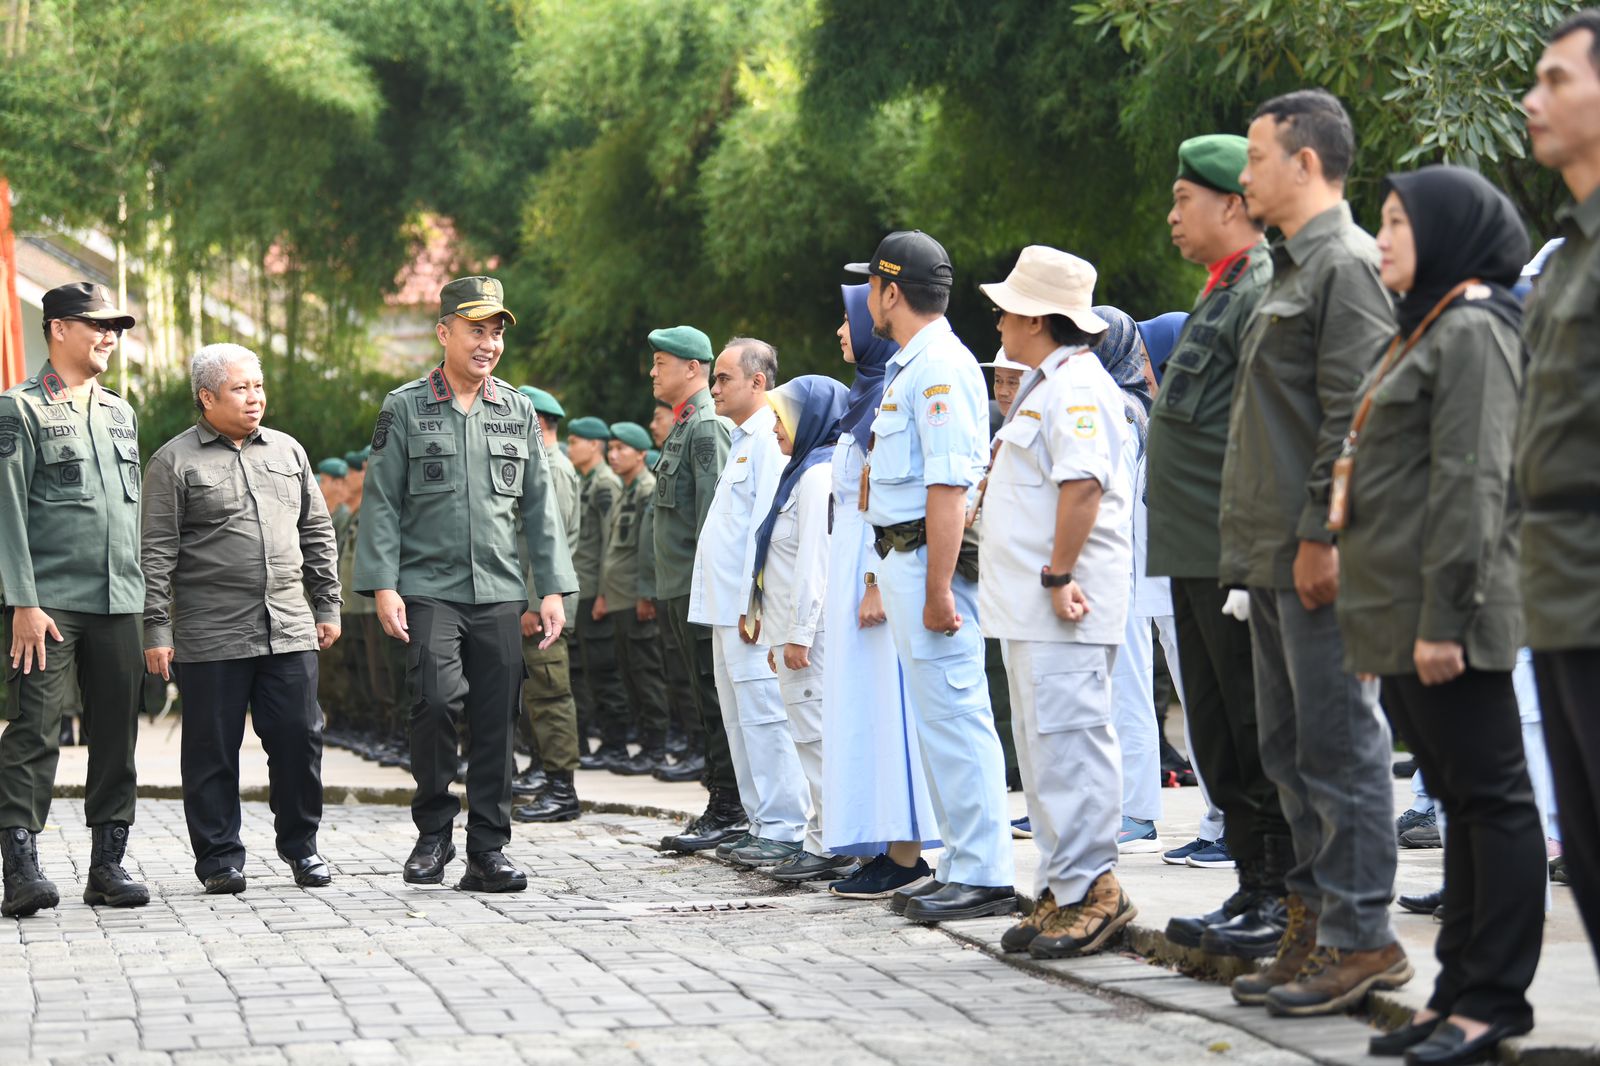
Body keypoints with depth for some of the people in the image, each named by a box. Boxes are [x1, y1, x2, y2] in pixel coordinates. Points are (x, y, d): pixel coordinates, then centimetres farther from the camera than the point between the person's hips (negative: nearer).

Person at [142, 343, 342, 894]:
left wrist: (327, 605, 16)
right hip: (210, 636, -4)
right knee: (213, 749, 1)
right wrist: (156, 629, -8)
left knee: (298, 736, 3)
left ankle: (301, 846, 18)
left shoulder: (287, 451, 14)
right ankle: (219, 857, 12)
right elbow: (156, 553, -3)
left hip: (289, 629, 4)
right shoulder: (174, 462, 0)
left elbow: (317, 533, 20)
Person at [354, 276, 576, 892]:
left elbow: (538, 507, 13)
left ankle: (487, 852, 10)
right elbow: (382, 504, 0)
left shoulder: (518, 412, 12)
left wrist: (552, 589, 6)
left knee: (496, 724, 2)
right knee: (437, 699, -20)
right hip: (428, 589, -3)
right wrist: (382, 586, -9)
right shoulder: (405, 409, 2)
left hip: (499, 592, 3)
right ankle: (433, 831, -1)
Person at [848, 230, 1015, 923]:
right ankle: (962, 866, 18)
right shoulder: (910, 366, 19)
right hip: (904, 558, 11)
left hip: (929, 559, -11)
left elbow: (948, 487, -22)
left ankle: (984, 876, -8)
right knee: (939, 717, 13)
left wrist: (937, 590, -25)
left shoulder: (939, 368, -15)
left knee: (954, 714, -9)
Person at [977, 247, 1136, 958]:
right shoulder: (1045, 386, 22)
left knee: (1067, 741, -12)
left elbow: (1083, 486, -23)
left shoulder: (1076, 386, -13)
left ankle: (1092, 889, -11)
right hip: (1028, 606, 11)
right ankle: (1063, 890, 16)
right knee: (1044, 747, 12)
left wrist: (1058, 574, -23)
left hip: (1062, 609, -11)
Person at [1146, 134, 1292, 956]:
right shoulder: (1222, 293, 20)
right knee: (1218, 737, 13)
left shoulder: (1266, 292, -12)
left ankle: (1289, 903, 0)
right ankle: (1255, 890, 19)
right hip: (1198, 560, 10)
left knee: (1260, 736, -5)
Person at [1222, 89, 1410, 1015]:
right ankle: (1316, 921, 19)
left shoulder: (1348, 265, -11)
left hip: (1318, 558, -10)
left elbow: (1353, 417, -18)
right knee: (1292, 749, 13)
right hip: (1274, 556, 10)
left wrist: (1320, 536, -21)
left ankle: (1361, 937, -2)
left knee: (1339, 744, -6)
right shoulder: (1294, 270, 20)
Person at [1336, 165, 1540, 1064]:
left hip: (1446, 621, -10)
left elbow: (1471, 483, -19)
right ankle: (1460, 990, 16)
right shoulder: (1427, 328, 20)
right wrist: (1383, 618, 21)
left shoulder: (1473, 330, -12)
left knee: (1490, 796, -4)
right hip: (1404, 618, 10)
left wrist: (1442, 615, -22)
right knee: (1459, 798, 12)